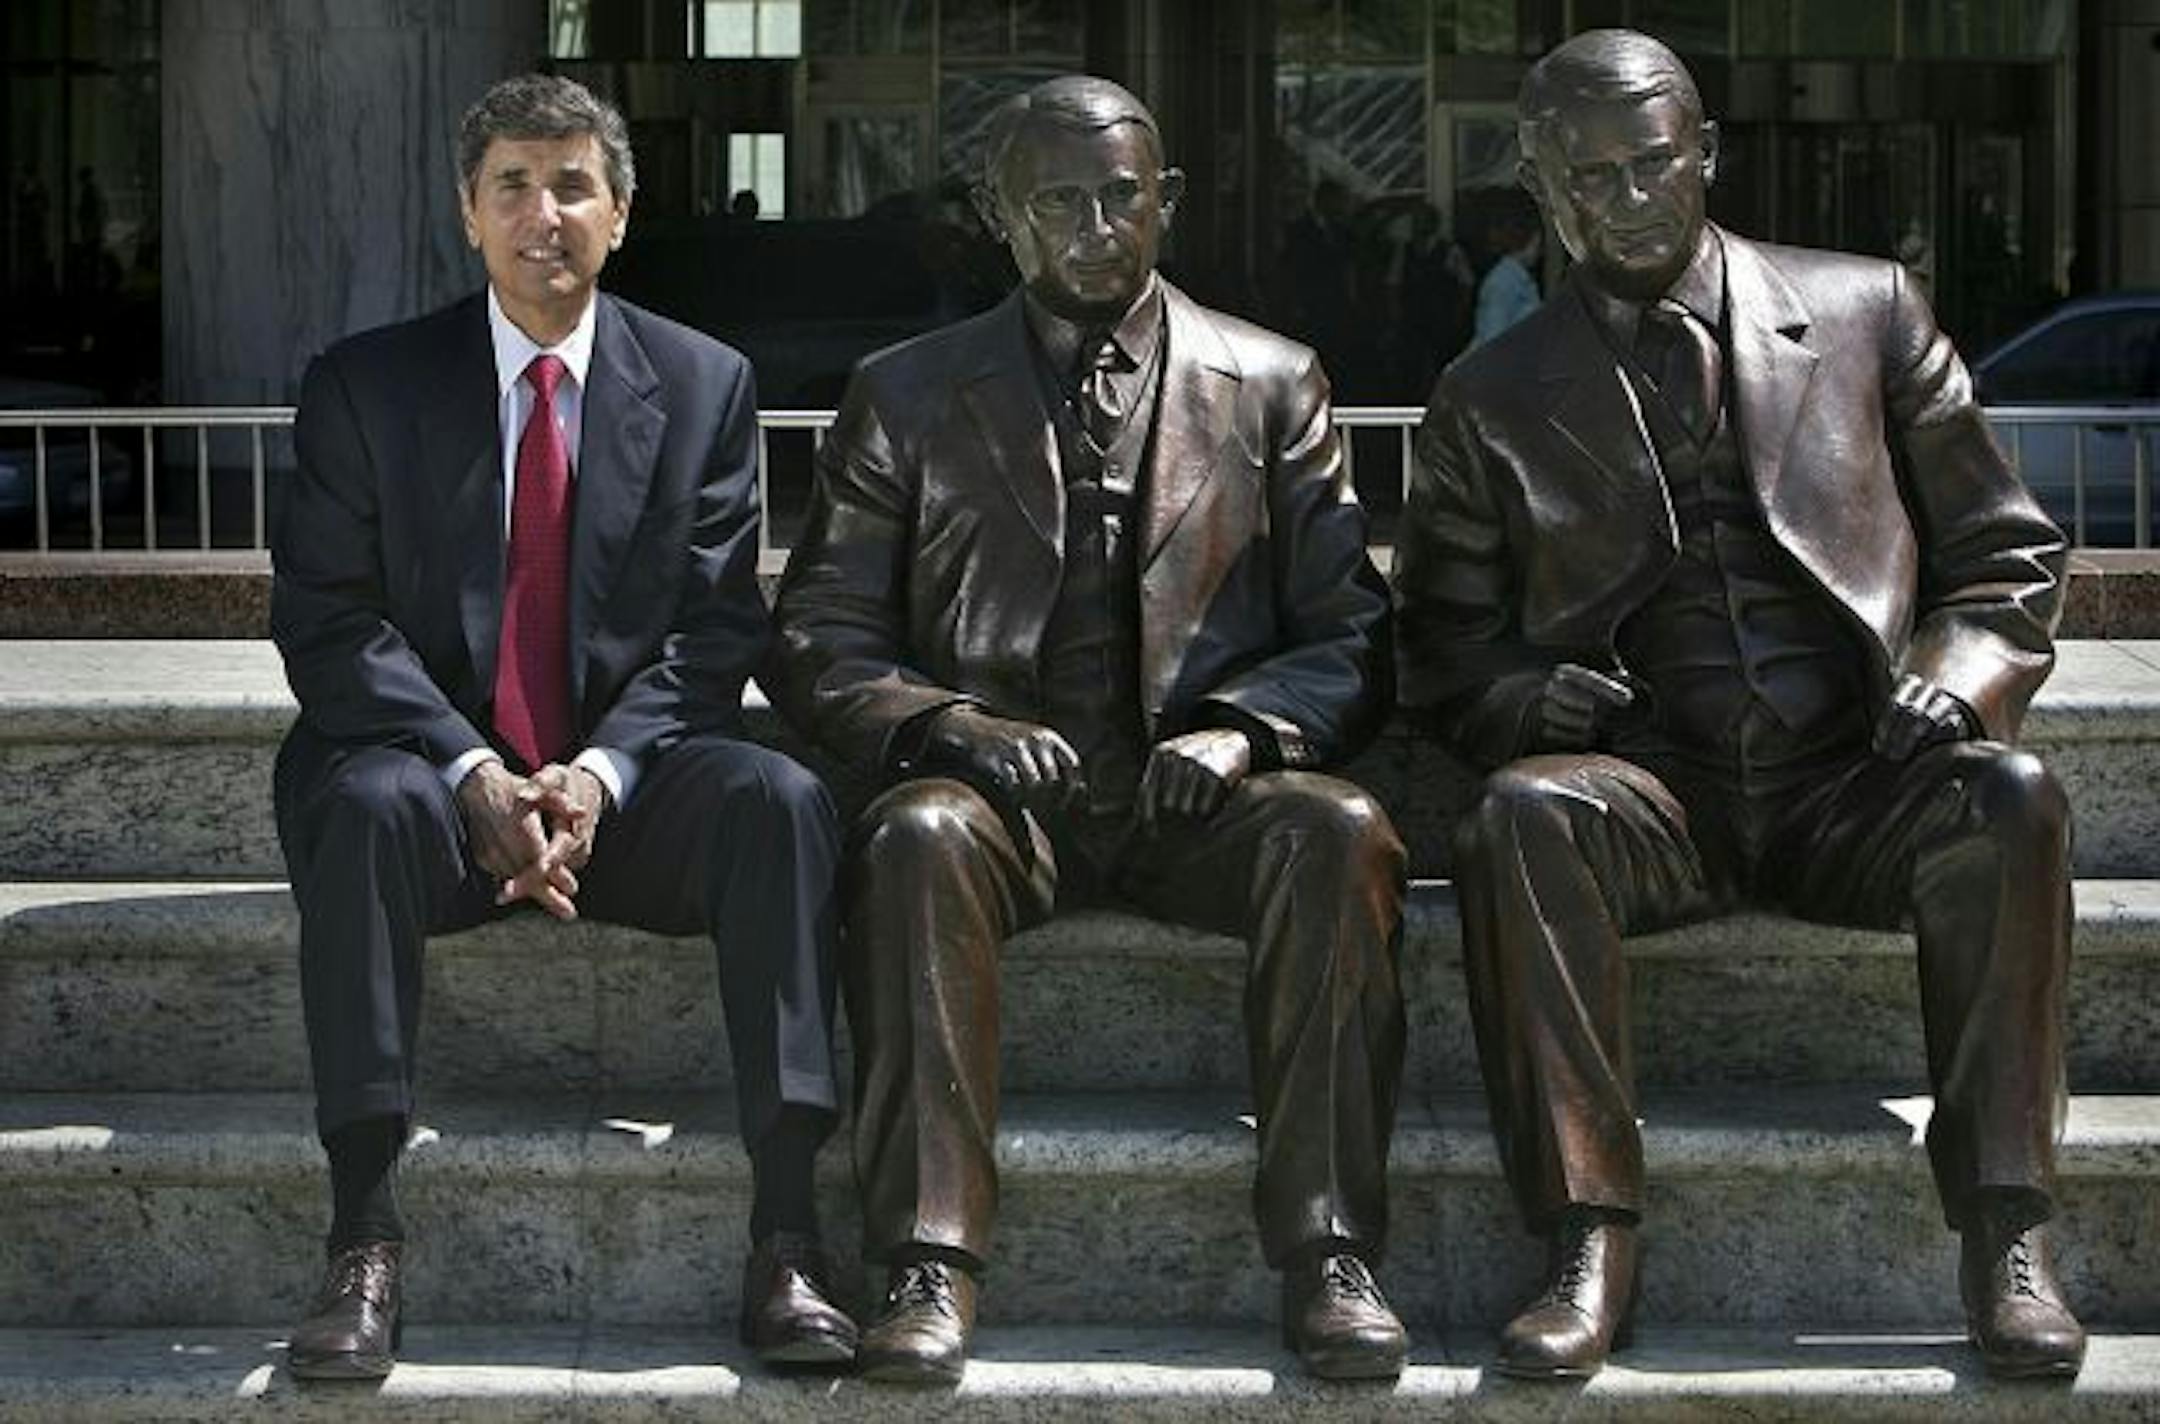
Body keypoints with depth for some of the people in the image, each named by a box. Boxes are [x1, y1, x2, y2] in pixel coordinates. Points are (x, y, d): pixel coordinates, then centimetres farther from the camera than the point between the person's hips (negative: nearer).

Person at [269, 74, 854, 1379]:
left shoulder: (705, 387, 8)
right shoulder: (365, 386, 4)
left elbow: (714, 631, 1)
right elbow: (327, 621, -3)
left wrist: (602, 772, -17)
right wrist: (470, 771, -19)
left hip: (627, 784, 1)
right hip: (434, 766, -1)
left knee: (781, 798, -29)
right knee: (365, 809, -35)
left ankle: (786, 1238, -32)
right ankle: (365, 1244, -36)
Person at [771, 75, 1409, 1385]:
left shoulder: (1271, 387, 14)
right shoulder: (905, 397, 13)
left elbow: (1353, 636, 9)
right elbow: (818, 645, 8)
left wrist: (1245, 729, -13)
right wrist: (953, 727, -13)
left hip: (1197, 788, 0)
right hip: (1002, 785, 0)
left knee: (1342, 834, -32)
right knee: (917, 841, -35)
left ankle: (1330, 1254, -29)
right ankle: (931, 1265, -33)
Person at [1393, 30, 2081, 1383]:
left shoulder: (1868, 313, 13)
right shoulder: (1490, 401, 14)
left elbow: (2009, 563, 14)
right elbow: (1444, 651, 16)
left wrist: (1958, 676, -8)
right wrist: (1527, 697, -7)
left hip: (1852, 784, 0)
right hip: (1648, 795, 0)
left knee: (2013, 797, -32)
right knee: (1520, 814, -33)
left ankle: (2008, 1236, -29)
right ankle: (1591, 1241, -32)